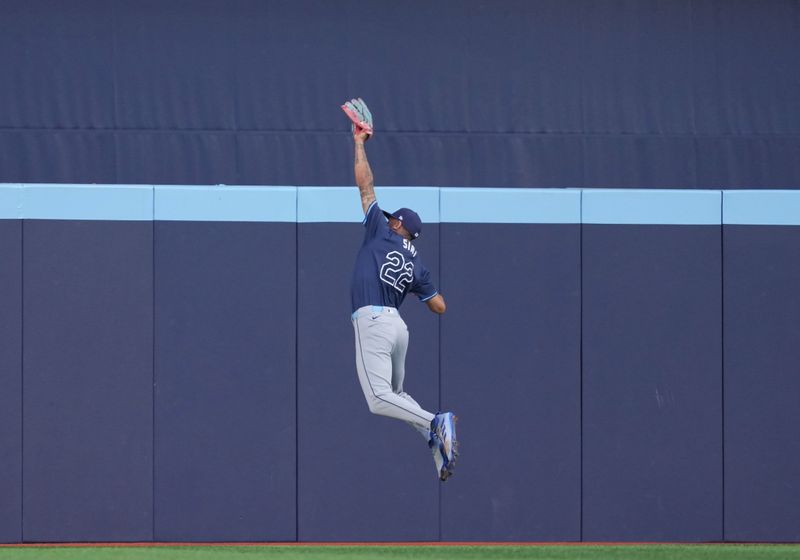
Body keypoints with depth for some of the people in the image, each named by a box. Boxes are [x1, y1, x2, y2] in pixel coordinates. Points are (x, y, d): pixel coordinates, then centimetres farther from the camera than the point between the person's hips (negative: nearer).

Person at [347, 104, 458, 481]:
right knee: (395, 396, 20)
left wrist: (359, 142, 18)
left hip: (372, 320, -7)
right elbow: (439, 307, 16)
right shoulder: (416, 263, 18)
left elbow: (365, 184, 7)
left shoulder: (380, 232, 6)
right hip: (398, 325, 7)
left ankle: (434, 425, -34)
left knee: (379, 400, -16)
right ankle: (437, 437, -1)